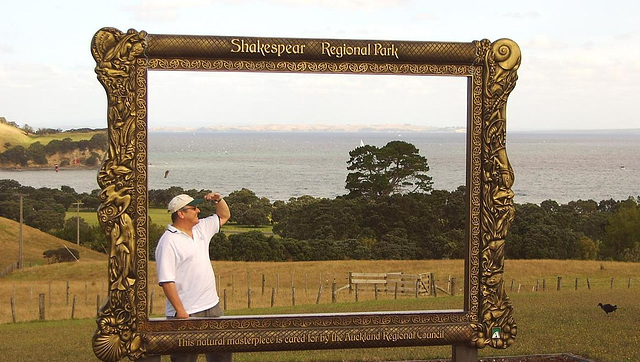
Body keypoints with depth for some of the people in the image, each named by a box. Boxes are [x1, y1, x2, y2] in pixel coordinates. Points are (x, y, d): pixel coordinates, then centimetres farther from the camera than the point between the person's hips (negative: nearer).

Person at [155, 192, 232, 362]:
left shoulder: (201, 228, 10)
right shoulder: (168, 242, -14)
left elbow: (224, 216, 28)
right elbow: (166, 280, -19)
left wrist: (219, 199, 7)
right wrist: (180, 310, -23)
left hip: (212, 306, 8)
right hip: (186, 313, -8)